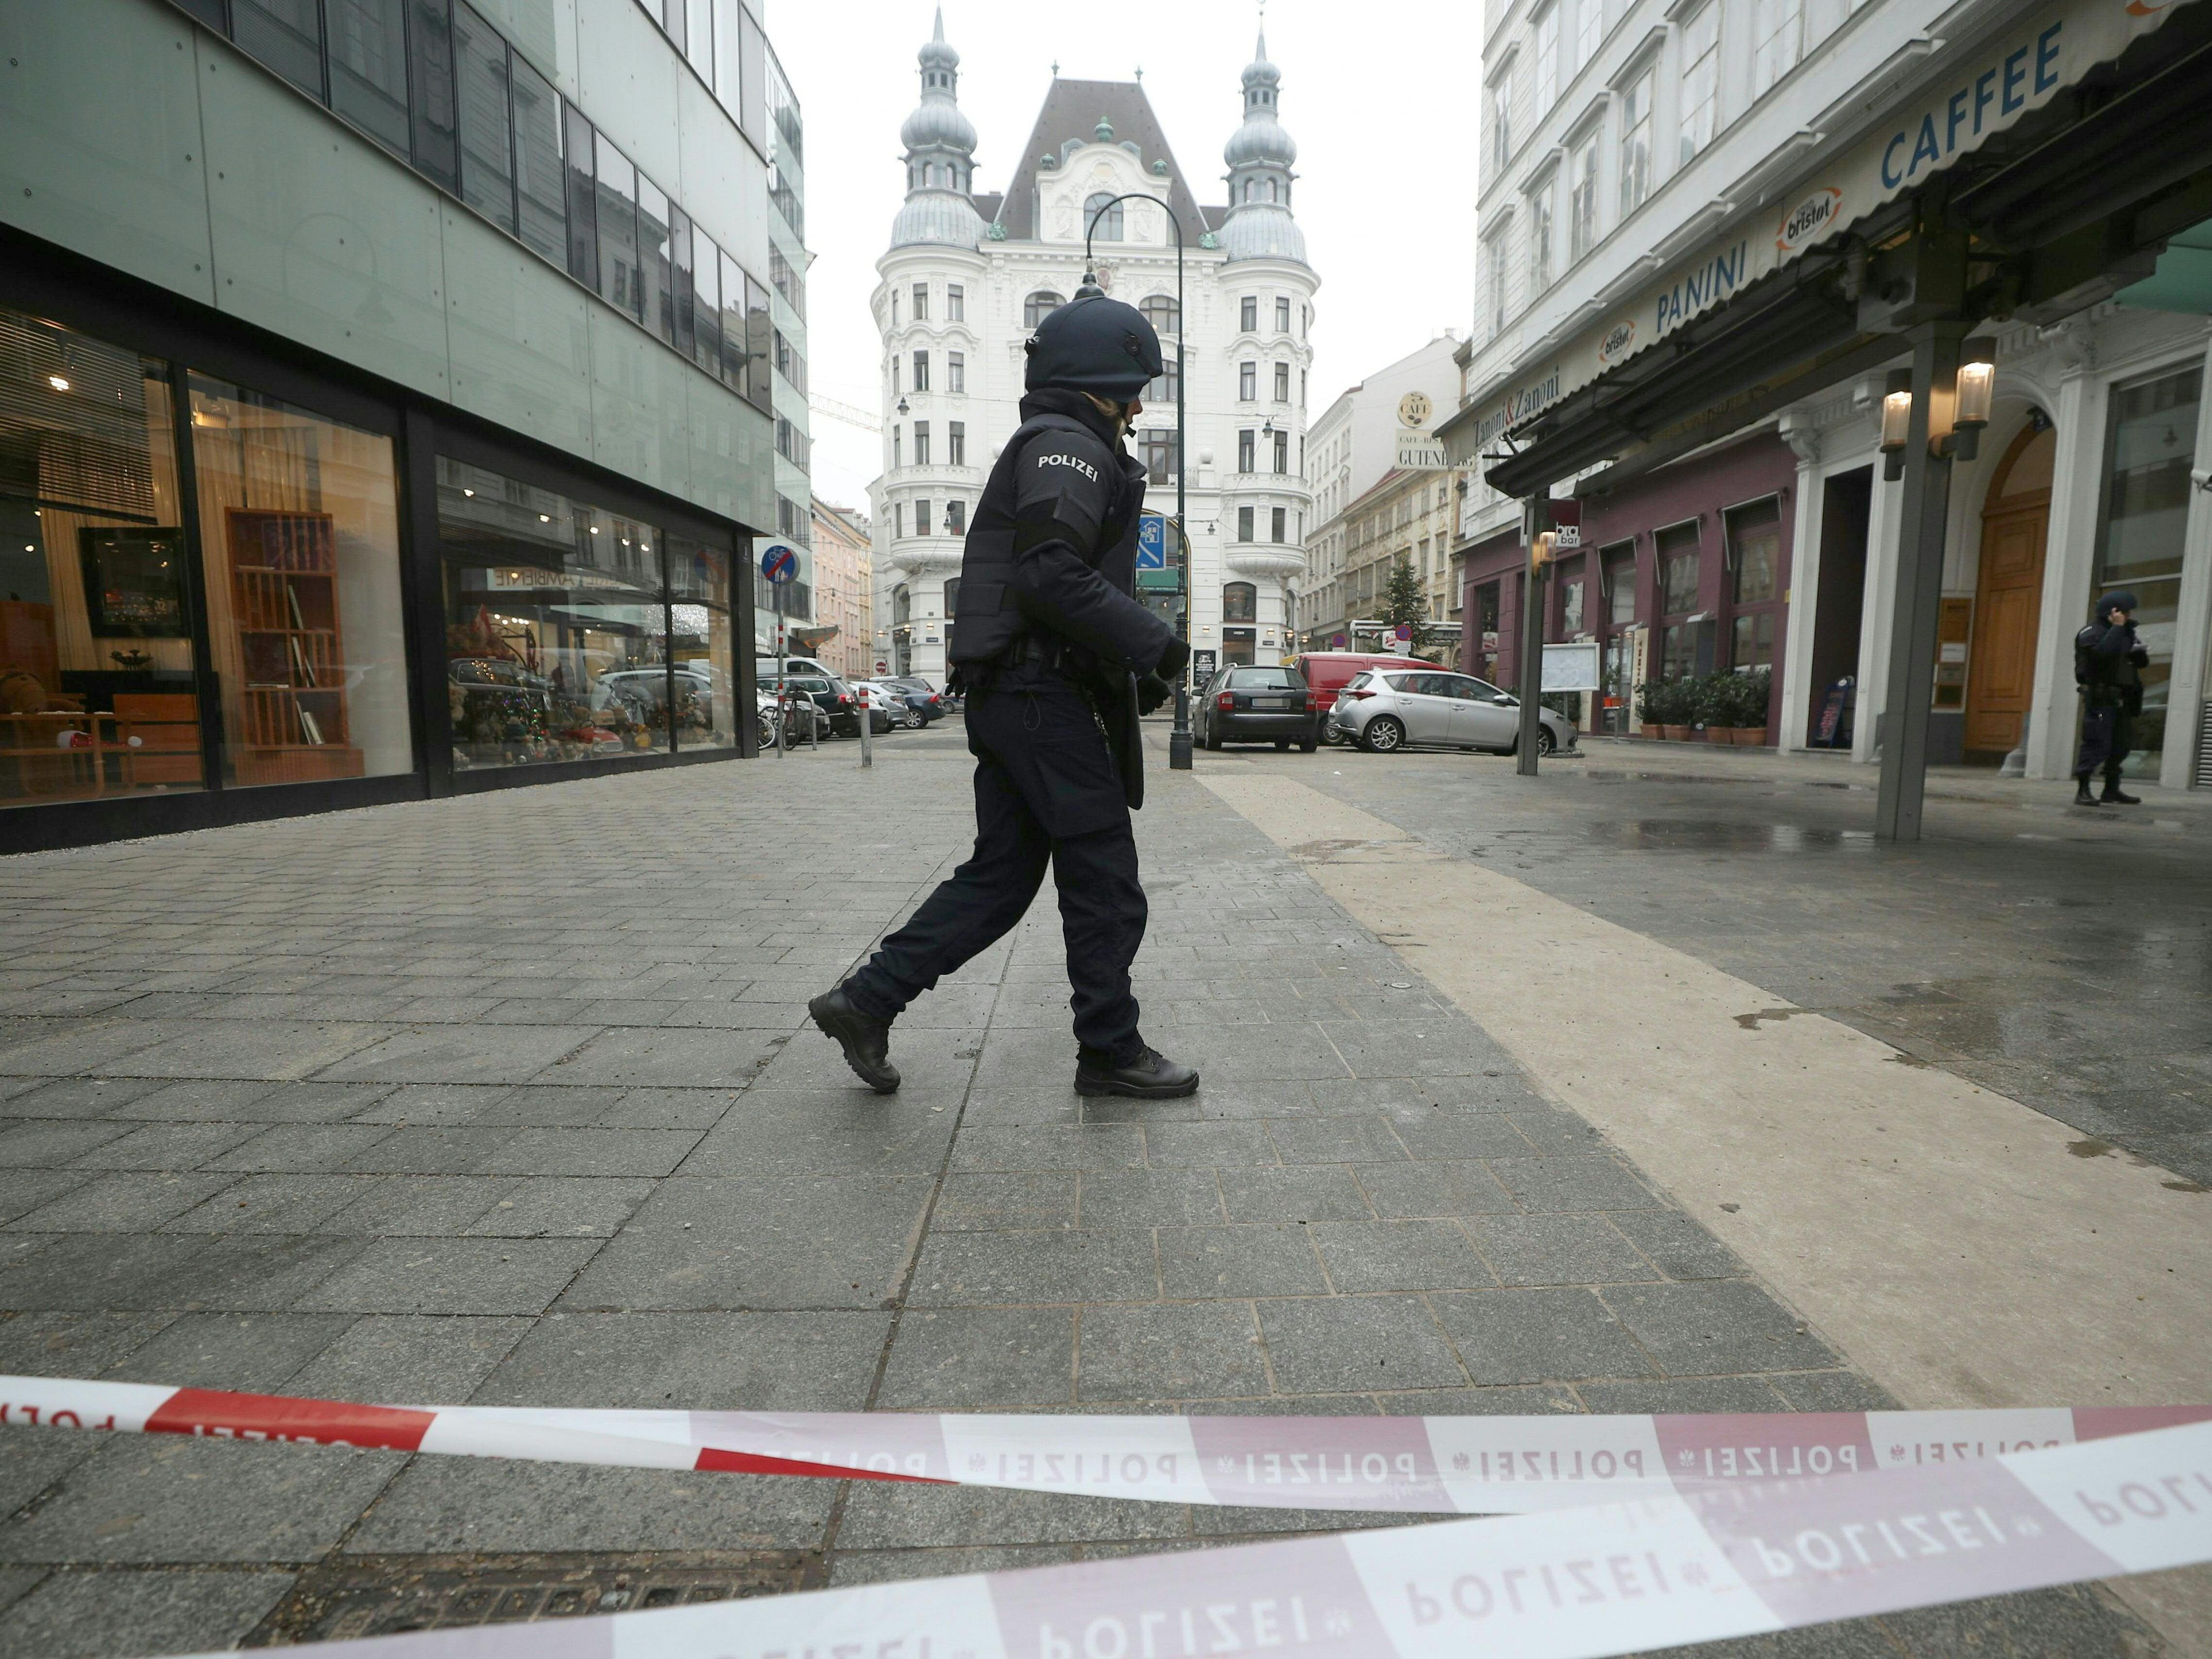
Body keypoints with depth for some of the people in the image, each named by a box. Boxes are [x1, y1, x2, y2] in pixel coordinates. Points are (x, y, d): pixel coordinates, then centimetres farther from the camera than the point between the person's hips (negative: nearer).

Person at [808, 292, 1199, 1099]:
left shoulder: (1047, 447, 28)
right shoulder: (1068, 445, -6)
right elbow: (1053, 574, -21)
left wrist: (1134, 663, 19)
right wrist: (1154, 644, -17)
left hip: (1011, 695, 10)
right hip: (1043, 691, -10)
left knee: (1000, 875, 12)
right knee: (1103, 879, -2)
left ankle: (866, 1001, 15)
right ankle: (1112, 1052, 10)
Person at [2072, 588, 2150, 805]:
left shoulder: (2126, 632, 20)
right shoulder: (2092, 632, -7)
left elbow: (2142, 662, 19)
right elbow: (2103, 652, -28)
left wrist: (2141, 654, -2)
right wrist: (2117, 627, -17)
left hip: (2121, 699, 9)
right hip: (2100, 697, -9)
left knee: (2121, 745, 12)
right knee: (2097, 744, -14)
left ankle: (2112, 791, 20)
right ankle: (2082, 791, -13)